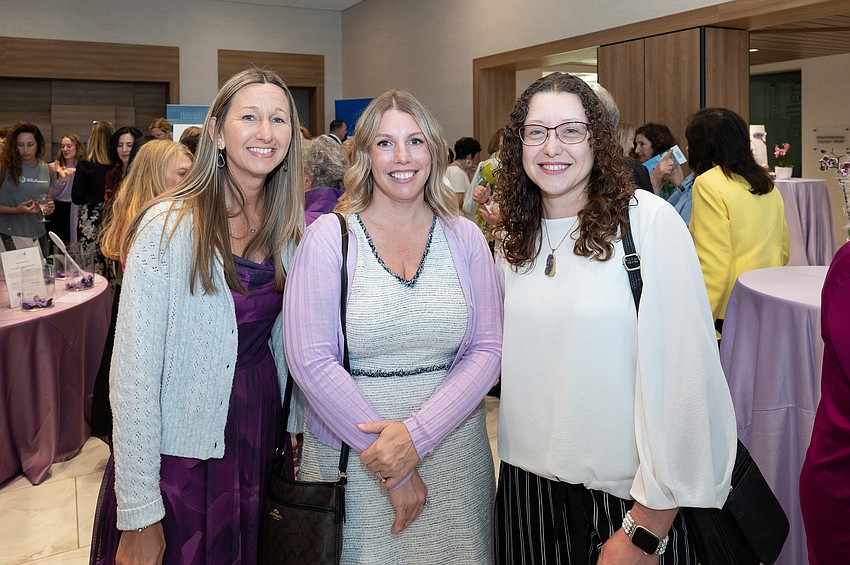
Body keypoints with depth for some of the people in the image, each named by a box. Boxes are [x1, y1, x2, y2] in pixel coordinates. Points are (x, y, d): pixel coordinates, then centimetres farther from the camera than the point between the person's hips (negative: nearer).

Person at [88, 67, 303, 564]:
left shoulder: (290, 227, 1)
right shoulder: (168, 227, -16)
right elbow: (134, 373, -17)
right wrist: (138, 514, -17)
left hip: (263, 444, 5)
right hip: (182, 454, -5)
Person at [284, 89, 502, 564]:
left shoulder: (465, 238, 2)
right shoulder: (329, 237, -6)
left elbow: (487, 349, -2)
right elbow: (310, 360, -13)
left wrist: (418, 435, -15)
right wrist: (389, 461, -14)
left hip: (453, 450, 3)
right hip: (348, 453, -2)